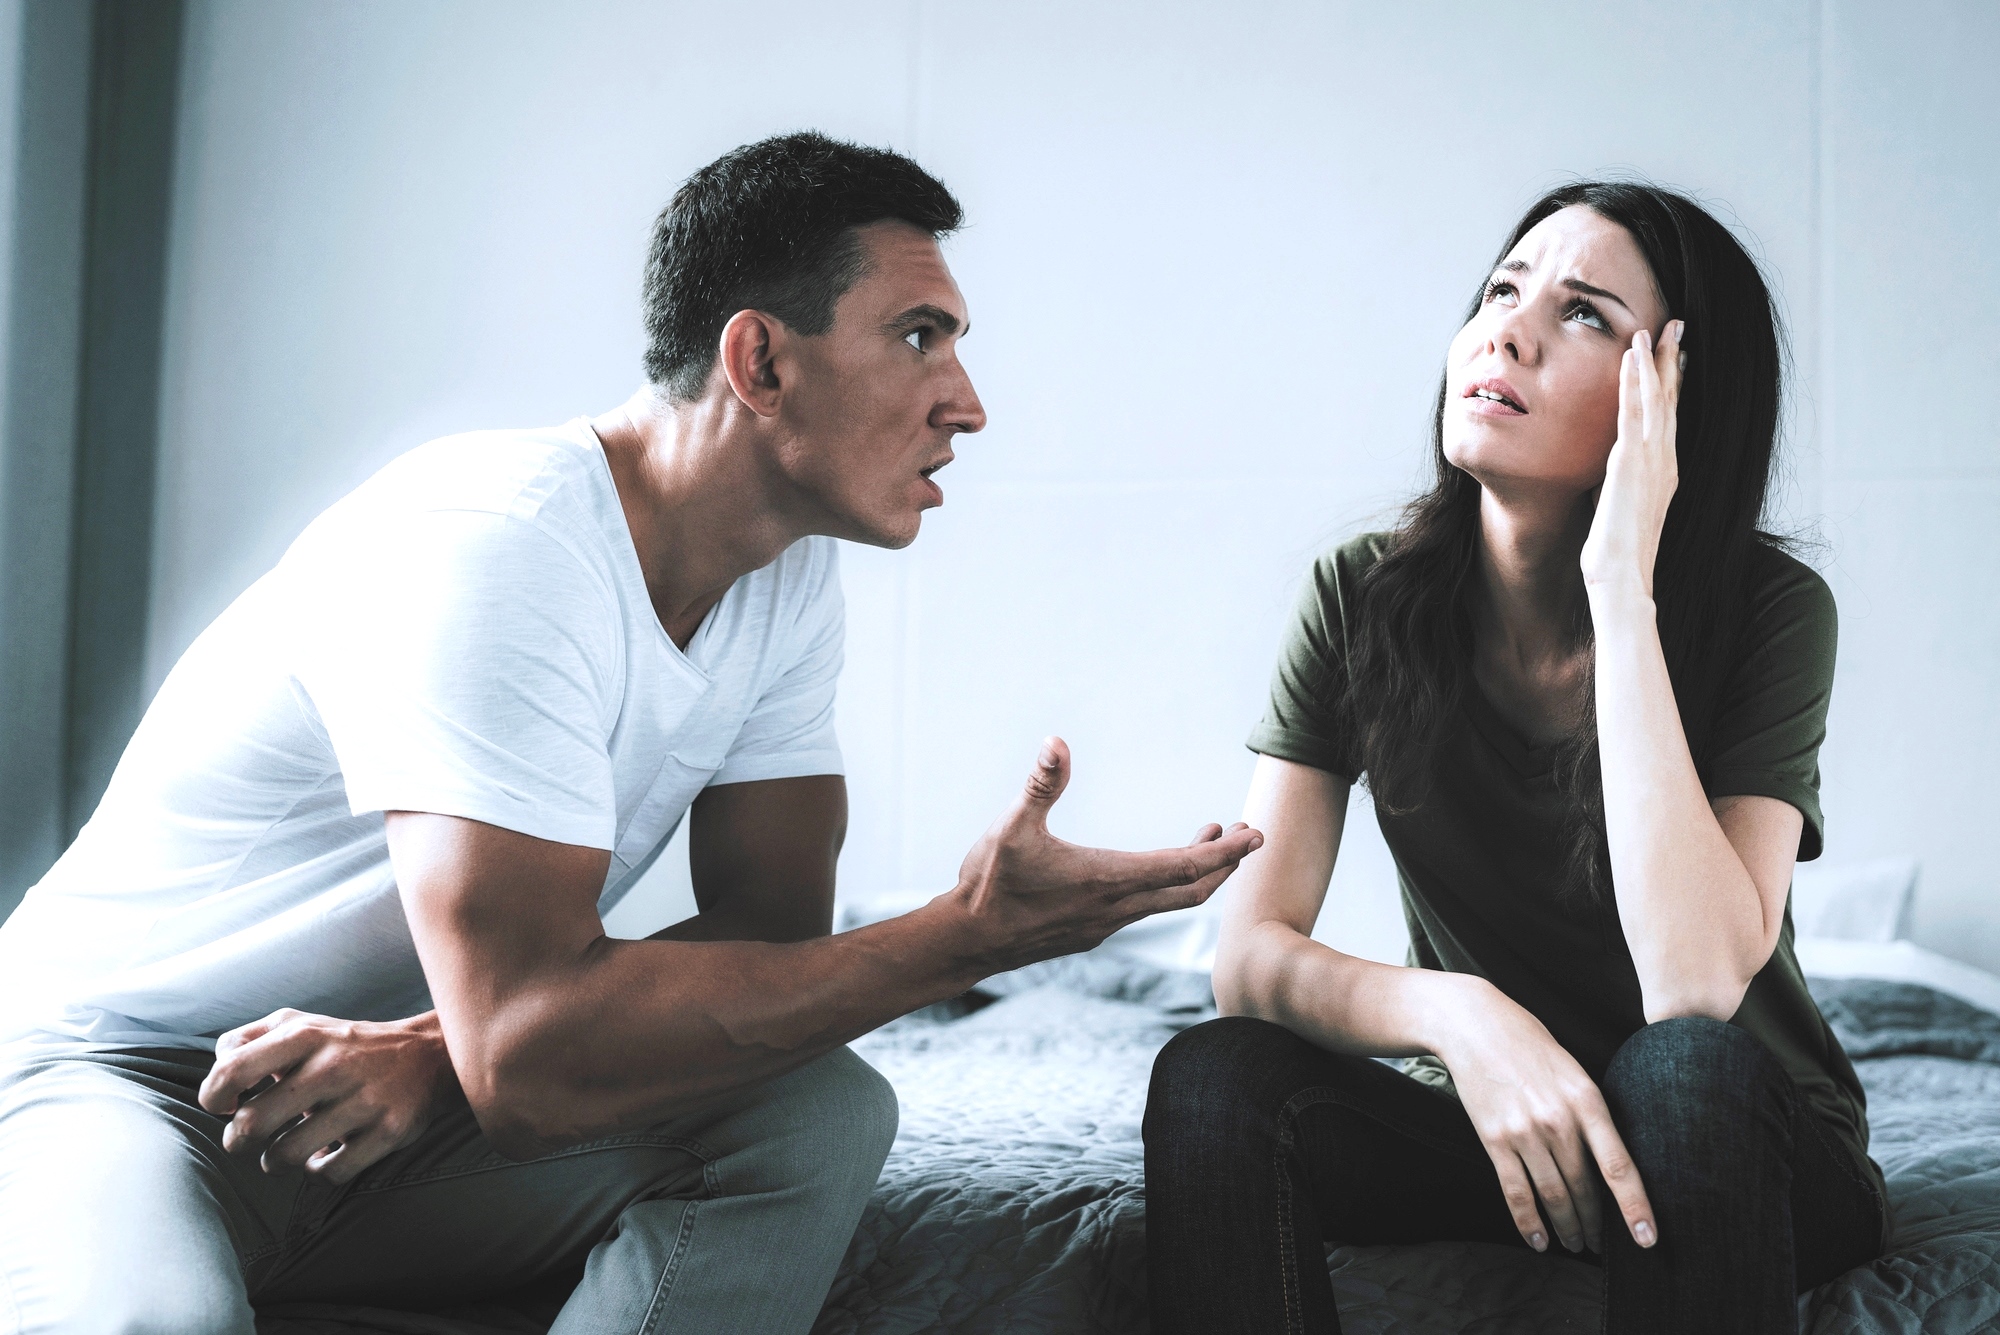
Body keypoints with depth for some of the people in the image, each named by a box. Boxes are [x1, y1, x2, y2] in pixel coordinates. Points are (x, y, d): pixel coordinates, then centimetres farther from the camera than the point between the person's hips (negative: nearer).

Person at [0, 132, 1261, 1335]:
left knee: (824, 1110, -17)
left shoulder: (791, 575, -2)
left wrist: (441, 1053, -22)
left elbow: (769, 933, -4)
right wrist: (975, 934, -30)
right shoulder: (493, 549, -27)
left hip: (437, 1079, 7)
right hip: (123, 1072, -6)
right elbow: (525, 1057, -33)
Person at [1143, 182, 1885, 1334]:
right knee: (1211, 1077, -26)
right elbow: (1250, 956, -13)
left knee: (1683, 1066, -36)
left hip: (1745, 1150, -1)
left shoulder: (1772, 612, -18)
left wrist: (1620, 580, -32)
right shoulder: (1366, 597, -10)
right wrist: (1459, 1014, -35)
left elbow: (1694, 988, -33)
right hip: (1492, 1114, 2)